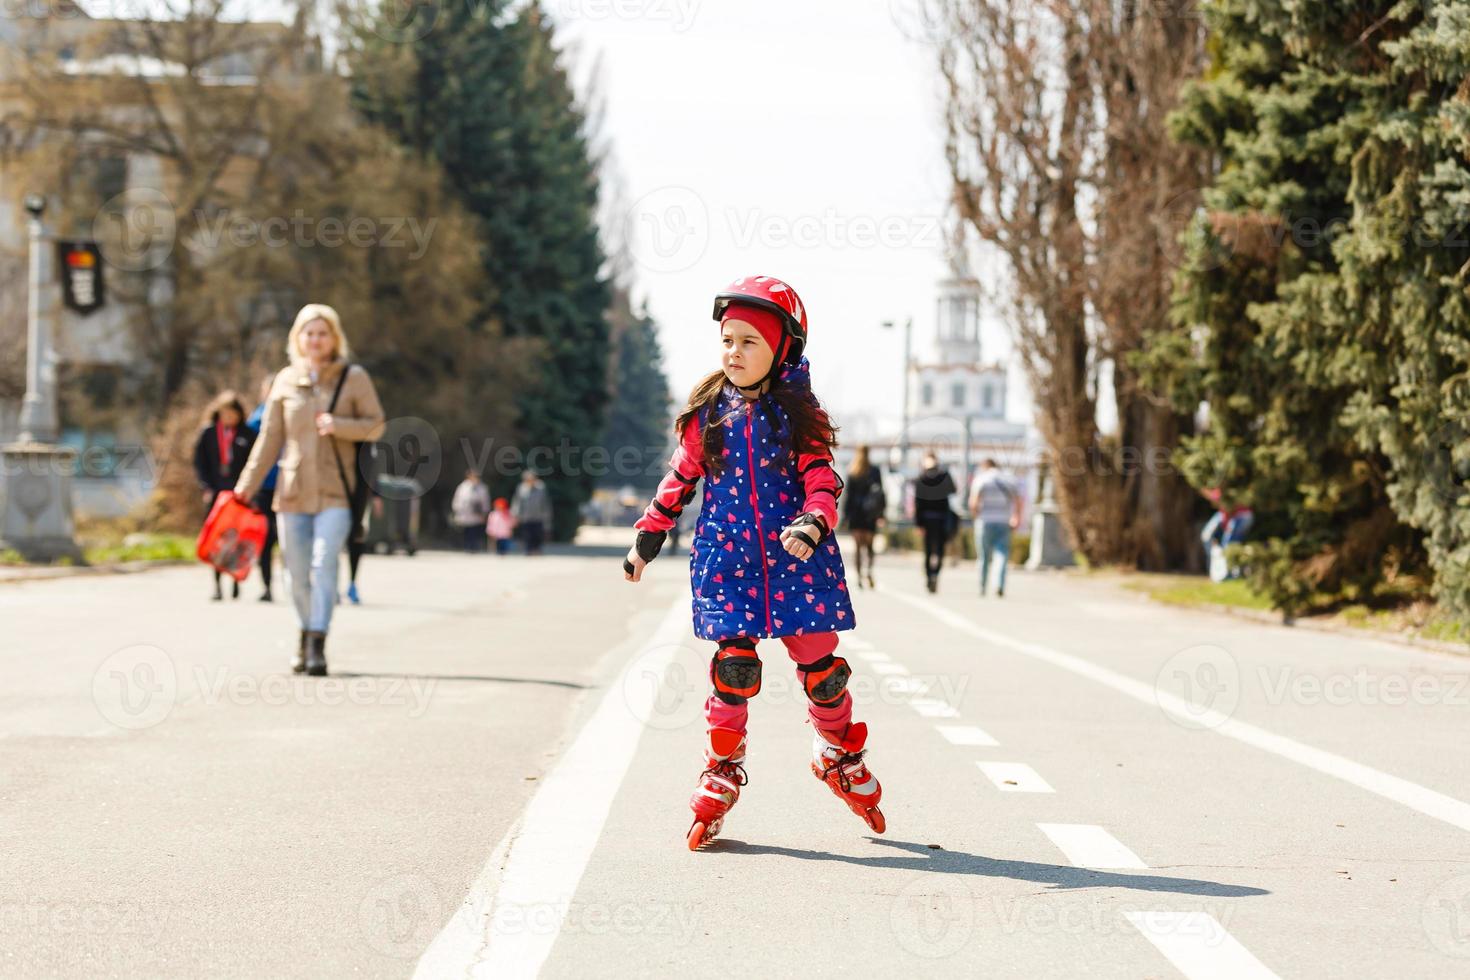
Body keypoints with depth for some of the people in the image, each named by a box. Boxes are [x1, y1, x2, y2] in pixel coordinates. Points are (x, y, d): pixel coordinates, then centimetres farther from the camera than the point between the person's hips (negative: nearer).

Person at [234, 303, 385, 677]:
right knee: (298, 573, 6)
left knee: (324, 563, -17)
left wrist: (338, 425, -15)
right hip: (293, 491, 3)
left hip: (335, 492, -3)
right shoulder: (286, 380, 7)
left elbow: (375, 425, 3)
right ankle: (306, 636, 25)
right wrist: (247, 484, 6)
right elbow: (270, 437, 11)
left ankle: (318, 646, -19)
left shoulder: (354, 378, 2)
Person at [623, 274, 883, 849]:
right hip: (727, 556, 1)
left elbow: (821, 478, -5)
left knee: (819, 662, 1)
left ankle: (840, 757, 27)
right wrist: (649, 535, 16)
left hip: (796, 553, 0)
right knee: (734, 664, -9)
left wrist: (813, 522, -24)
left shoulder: (798, 413, 2)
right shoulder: (707, 413, 7)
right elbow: (681, 477, 16)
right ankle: (722, 771, 7)